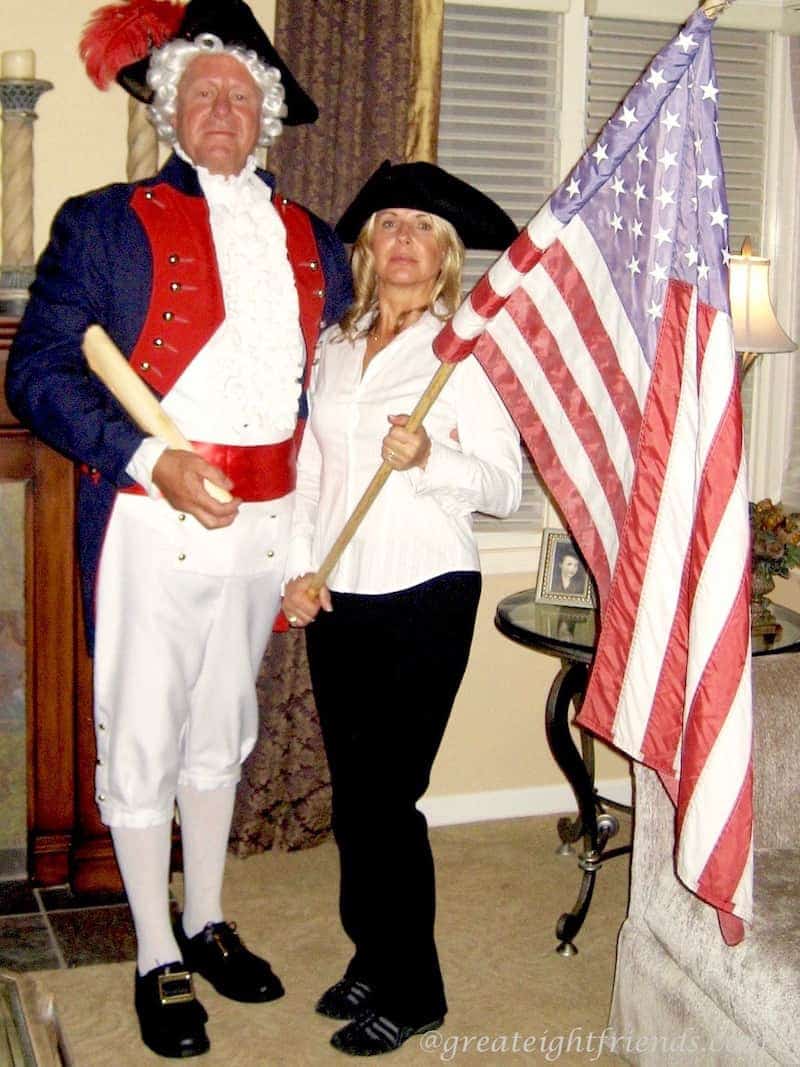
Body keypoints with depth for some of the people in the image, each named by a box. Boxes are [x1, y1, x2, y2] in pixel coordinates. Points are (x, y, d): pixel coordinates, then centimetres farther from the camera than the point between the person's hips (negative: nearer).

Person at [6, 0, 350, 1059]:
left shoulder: (312, 243, 12)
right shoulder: (105, 223, -2)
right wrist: (150, 458, -20)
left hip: (263, 525, 5)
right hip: (152, 522, -4)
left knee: (221, 731, 18)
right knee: (142, 742, 5)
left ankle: (206, 924, 35)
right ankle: (158, 962, 20)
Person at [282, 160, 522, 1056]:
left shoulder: (465, 352, -4)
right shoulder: (333, 348, 11)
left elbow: (505, 484, -7)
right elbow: (307, 469, 12)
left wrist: (427, 459, -23)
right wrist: (298, 568, 2)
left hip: (424, 600, -5)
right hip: (336, 602, 5)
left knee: (382, 796, -3)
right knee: (352, 791, 12)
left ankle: (410, 991, 16)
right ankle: (373, 958, 31)